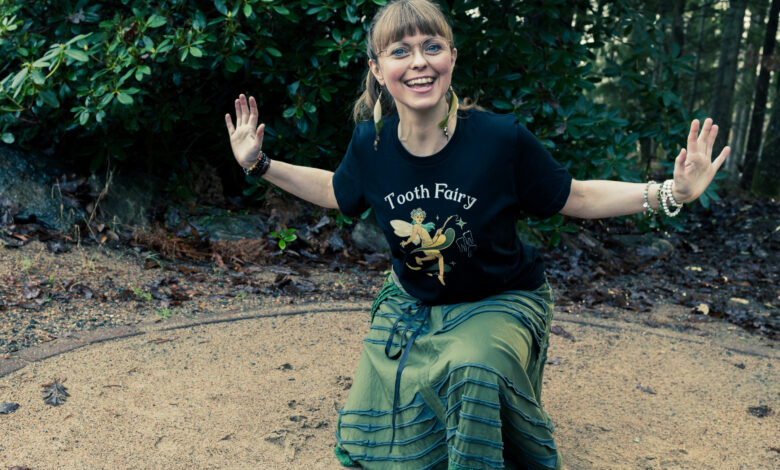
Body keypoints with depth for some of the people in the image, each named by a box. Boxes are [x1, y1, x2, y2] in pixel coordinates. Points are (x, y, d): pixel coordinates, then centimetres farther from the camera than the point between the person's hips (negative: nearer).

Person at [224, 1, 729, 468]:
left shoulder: (502, 138, -24)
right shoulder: (370, 145, -15)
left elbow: (572, 198, -10)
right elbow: (338, 192, 8)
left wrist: (670, 192, -21)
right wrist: (261, 164, 2)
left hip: (499, 303, -3)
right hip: (412, 303, 4)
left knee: (475, 369, -36)